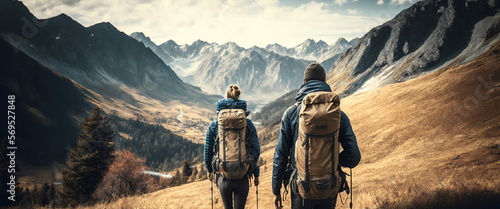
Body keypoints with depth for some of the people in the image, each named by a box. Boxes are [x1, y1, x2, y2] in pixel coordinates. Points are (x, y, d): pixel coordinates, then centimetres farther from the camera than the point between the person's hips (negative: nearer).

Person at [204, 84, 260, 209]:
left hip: (223, 176, 1)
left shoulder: (214, 126, -5)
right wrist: (256, 174, 9)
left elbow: (208, 151, 1)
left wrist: (209, 170, 17)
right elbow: (256, 151, -2)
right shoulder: (248, 125, -5)